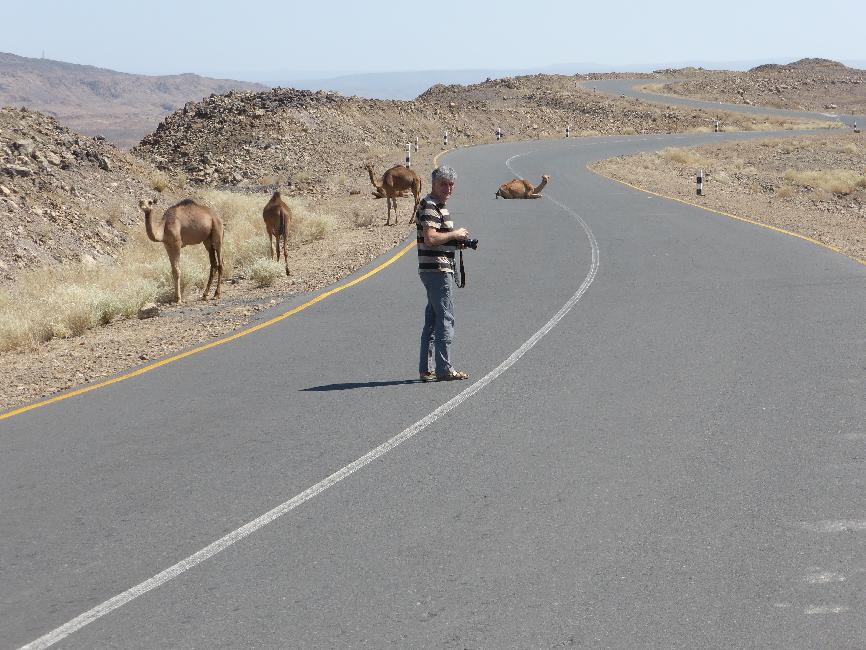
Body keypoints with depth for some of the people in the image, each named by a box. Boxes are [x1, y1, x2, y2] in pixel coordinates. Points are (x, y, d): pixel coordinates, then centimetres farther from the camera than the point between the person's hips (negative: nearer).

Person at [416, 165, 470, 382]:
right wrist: (455, 234, -12)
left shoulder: (439, 206, 19)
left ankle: (427, 369, 14)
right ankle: (444, 370, -6)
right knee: (445, 319, -8)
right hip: (436, 269, -11)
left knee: (432, 320, 11)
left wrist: (457, 241, 10)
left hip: (439, 270, 11)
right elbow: (430, 238, -25)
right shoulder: (429, 207, -13)